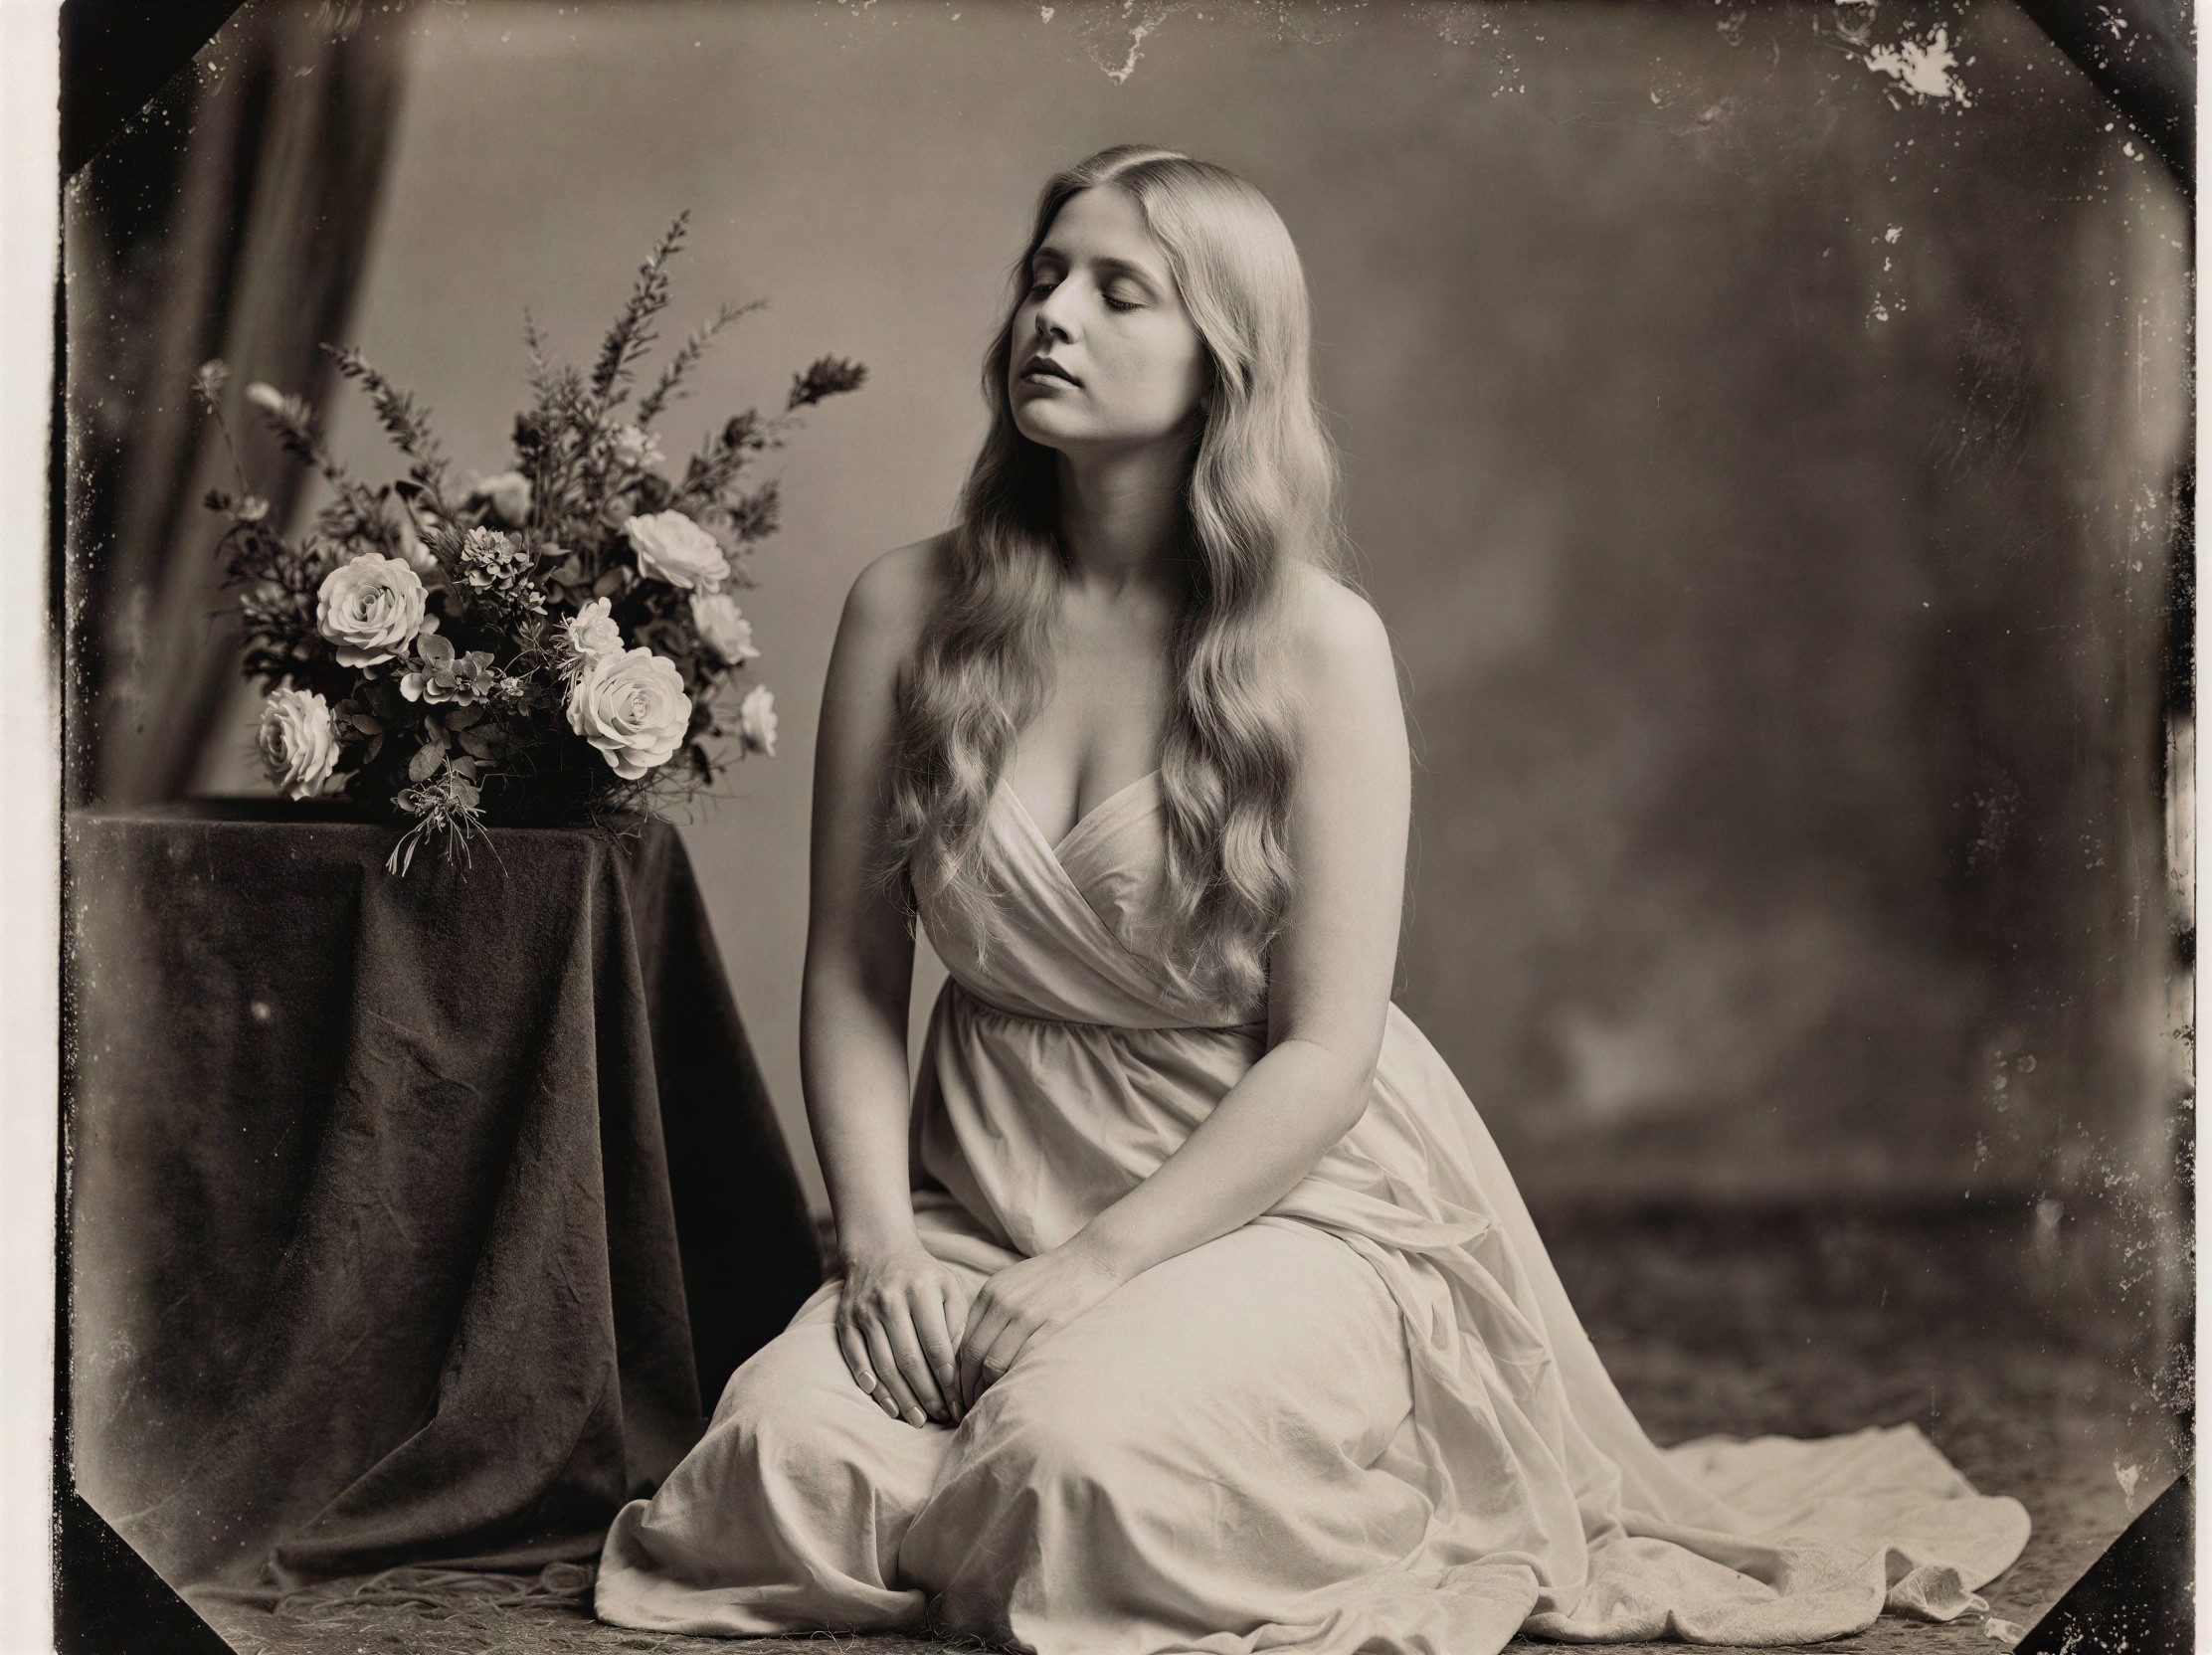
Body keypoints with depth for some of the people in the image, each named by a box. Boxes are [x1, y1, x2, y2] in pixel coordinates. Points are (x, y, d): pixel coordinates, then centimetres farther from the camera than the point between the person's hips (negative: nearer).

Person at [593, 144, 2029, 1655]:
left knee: (1077, 1445, -31)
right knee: (792, 1442, -22)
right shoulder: (910, 610, -1)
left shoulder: (1316, 646, -12)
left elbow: (1324, 1052, -13)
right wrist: (878, 1239, -11)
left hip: (1287, 1195, -3)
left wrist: (1098, 1263, -19)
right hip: (984, 1188, 4)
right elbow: (852, 973, 2)